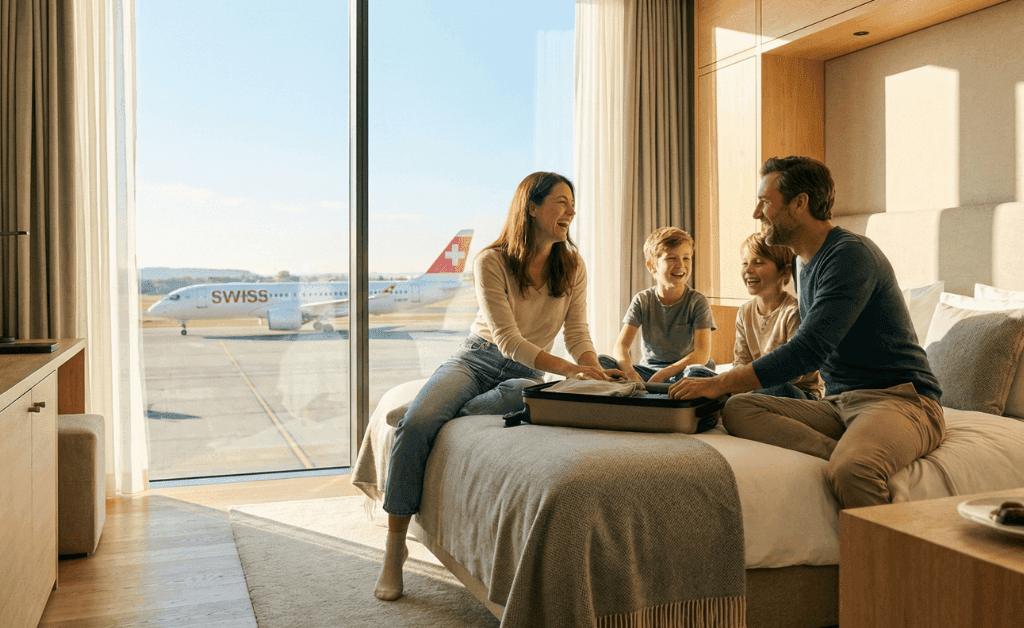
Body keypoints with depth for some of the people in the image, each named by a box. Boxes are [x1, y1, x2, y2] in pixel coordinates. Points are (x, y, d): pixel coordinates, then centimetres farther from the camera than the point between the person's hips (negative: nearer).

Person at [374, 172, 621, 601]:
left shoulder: (572, 267, 1)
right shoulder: (491, 261, -13)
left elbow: (577, 332, 0)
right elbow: (507, 338, -20)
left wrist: (596, 372, -22)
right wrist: (570, 370, -31)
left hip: (528, 372, 2)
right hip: (476, 358, -2)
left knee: (527, 393, -40)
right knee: (414, 425, -28)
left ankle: (446, 420, -17)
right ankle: (394, 547, -15)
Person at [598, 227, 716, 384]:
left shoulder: (697, 301, -4)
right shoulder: (642, 301, 2)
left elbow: (702, 354, -15)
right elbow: (621, 346, -8)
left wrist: (662, 375, -29)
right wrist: (630, 372, -32)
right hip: (647, 369, 2)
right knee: (600, 362, -22)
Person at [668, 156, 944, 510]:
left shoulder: (851, 254, -13)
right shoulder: (809, 267, 18)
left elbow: (809, 350, -22)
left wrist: (721, 383, -20)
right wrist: (730, 383, 13)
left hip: (899, 399, -8)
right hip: (839, 403, 9)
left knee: (850, 471, -40)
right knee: (737, 409, -15)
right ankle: (846, 454, -27)